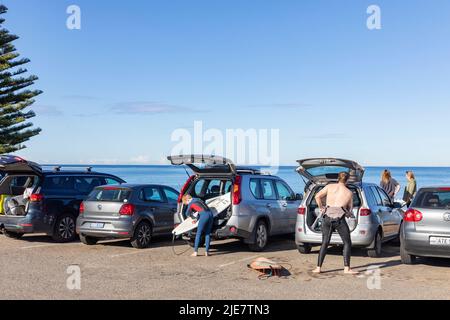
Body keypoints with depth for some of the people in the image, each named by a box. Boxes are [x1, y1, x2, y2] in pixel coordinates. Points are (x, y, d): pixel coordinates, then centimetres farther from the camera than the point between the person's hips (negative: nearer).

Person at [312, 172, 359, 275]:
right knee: (347, 243, 10)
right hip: (339, 218, -2)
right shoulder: (349, 193, 11)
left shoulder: (330, 186, 11)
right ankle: (347, 268, 3)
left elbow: (317, 197, 2)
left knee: (325, 243, 12)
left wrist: (321, 208, 14)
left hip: (327, 217, 2)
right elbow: (350, 209, 14)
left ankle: (318, 268, 10)